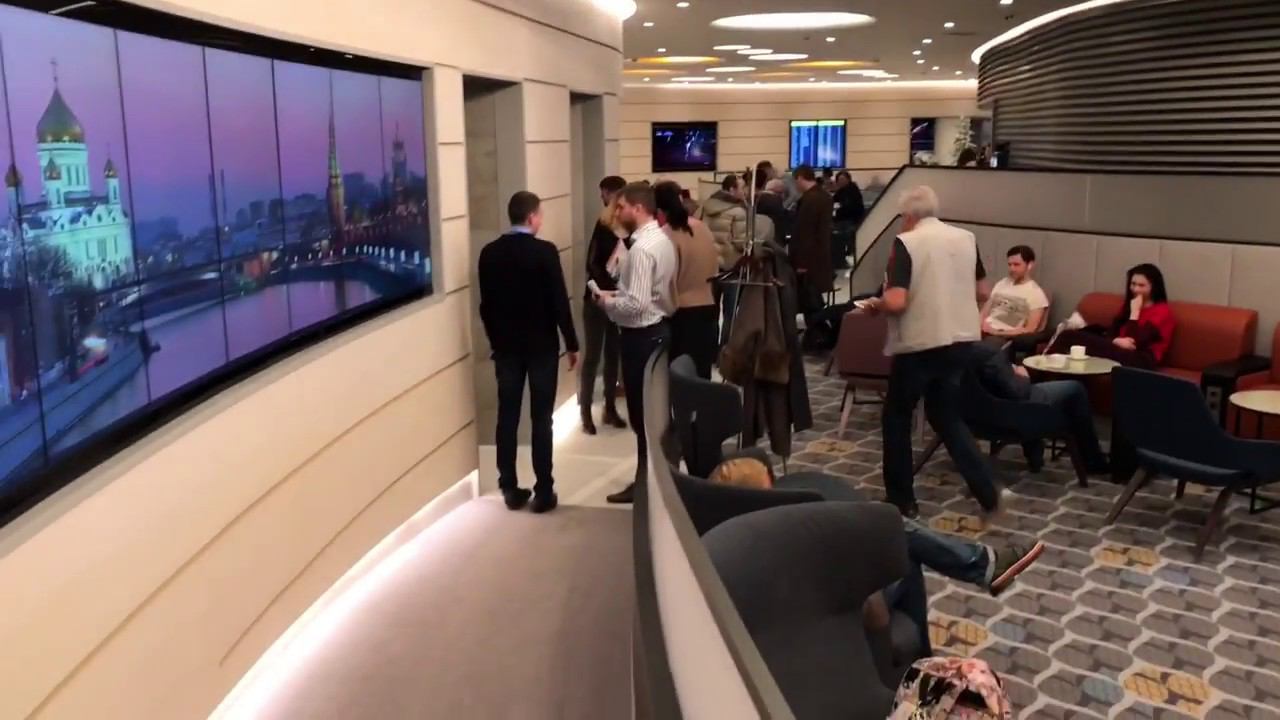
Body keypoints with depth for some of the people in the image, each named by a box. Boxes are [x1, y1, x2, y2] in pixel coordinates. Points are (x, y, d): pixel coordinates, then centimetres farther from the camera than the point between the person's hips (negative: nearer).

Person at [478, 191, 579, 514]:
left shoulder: (489, 253, 1)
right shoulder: (545, 251, -12)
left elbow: (486, 304, 6)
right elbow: (559, 301, -12)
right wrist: (572, 343, -3)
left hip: (506, 345, 4)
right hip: (541, 345, -4)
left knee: (507, 417, 8)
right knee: (541, 419, 2)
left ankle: (510, 489, 13)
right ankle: (543, 491, 6)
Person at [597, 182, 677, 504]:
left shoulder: (642, 248, -22)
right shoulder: (663, 240, 8)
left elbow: (635, 305, -27)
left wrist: (606, 300, -11)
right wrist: (617, 294, 10)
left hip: (642, 336, -10)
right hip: (659, 329, 10)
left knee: (641, 413, 1)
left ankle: (645, 481, 11)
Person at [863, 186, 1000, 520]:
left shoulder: (906, 243, -12)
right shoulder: (966, 238, 5)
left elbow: (896, 302, -21)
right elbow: (980, 291, 14)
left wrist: (875, 305, -1)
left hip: (918, 344, -6)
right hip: (961, 340, 6)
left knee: (896, 418, 12)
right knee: (948, 417, 20)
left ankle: (902, 499, 17)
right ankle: (987, 491, 10)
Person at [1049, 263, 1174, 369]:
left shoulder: (1162, 311, 0)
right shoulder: (1129, 305, 24)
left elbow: (1136, 342, -13)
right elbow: (1110, 332, 10)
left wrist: (1135, 312, -4)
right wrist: (1117, 341, -14)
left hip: (1141, 359, -7)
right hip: (1120, 351, 7)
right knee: (1069, 335, -20)